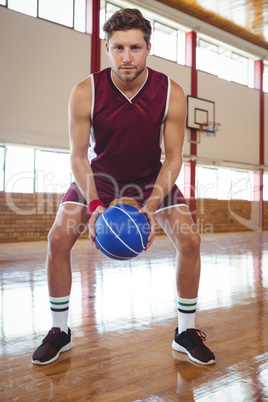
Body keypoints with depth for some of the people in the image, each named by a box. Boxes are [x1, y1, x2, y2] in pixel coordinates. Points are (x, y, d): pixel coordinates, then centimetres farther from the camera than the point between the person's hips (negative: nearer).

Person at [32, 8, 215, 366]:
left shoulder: (171, 93, -20)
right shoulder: (85, 93, -22)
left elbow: (173, 158, -15)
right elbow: (78, 156, -16)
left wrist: (151, 206, -29)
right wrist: (94, 205, -31)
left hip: (152, 176, 1)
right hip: (98, 174, 0)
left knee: (189, 239, -16)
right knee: (58, 239, -16)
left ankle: (186, 331, 6)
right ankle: (59, 332, 6)